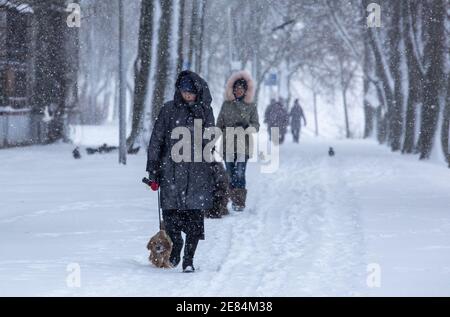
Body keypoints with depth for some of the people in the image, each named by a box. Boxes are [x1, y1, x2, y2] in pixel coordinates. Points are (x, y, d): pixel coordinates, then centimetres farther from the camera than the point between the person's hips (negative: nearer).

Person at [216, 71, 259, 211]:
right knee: (230, 174, 5)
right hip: (228, 144, 3)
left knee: (239, 173, -14)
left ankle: (240, 203, -12)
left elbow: (256, 125, 3)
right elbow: (219, 124, 13)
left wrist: (246, 126, -17)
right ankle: (234, 200, 15)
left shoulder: (251, 105, 4)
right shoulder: (226, 104, 9)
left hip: (243, 145, -3)